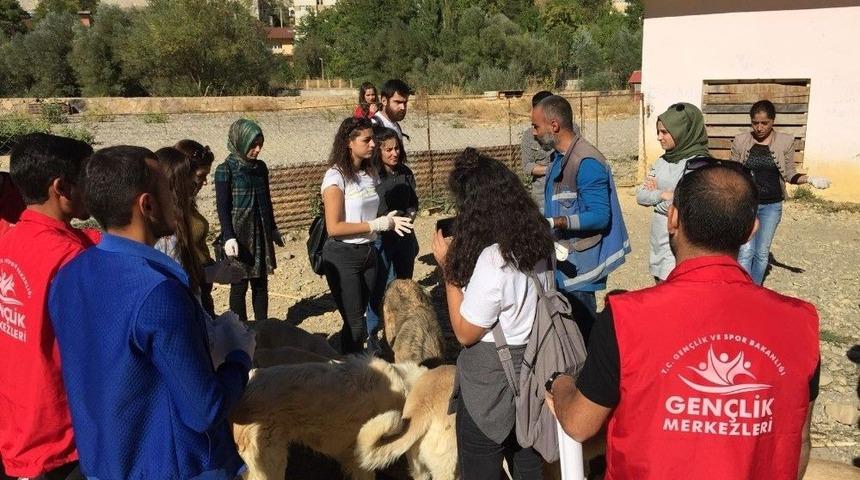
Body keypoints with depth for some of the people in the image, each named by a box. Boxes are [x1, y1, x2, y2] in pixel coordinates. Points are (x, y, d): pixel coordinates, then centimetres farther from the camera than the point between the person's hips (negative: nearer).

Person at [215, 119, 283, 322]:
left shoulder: (260, 167, 8)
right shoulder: (225, 170, -9)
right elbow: (222, 207, -11)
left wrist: (273, 229, 19)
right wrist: (229, 238, -18)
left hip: (261, 234, 5)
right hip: (239, 235, -5)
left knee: (261, 283, 10)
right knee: (239, 286, 2)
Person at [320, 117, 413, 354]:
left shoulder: (370, 173, 7)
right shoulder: (336, 176, -13)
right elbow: (334, 227, -17)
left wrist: (389, 220, -4)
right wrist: (376, 225, -17)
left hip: (368, 253, 6)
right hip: (342, 256, -6)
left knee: (357, 319, 14)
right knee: (355, 324, -1)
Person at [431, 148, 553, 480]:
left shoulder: (492, 259, -28)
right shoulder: (538, 244, -3)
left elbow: (465, 333, -19)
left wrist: (448, 267, -15)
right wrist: (460, 258, 5)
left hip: (490, 389, -7)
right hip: (531, 375, 8)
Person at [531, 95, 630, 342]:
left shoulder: (586, 163, -20)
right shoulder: (559, 157, 11)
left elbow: (599, 216, -24)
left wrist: (554, 222, -31)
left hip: (579, 264, -9)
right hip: (562, 258, 10)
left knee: (582, 329, -1)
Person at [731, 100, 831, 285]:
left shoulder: (785, 142, -3)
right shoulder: (740, 141, -3)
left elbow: (789, 174, 1)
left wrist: (809, 179, -16)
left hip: (772, 206, 1)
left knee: (762, 253, 10)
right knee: (746, 252, -8)